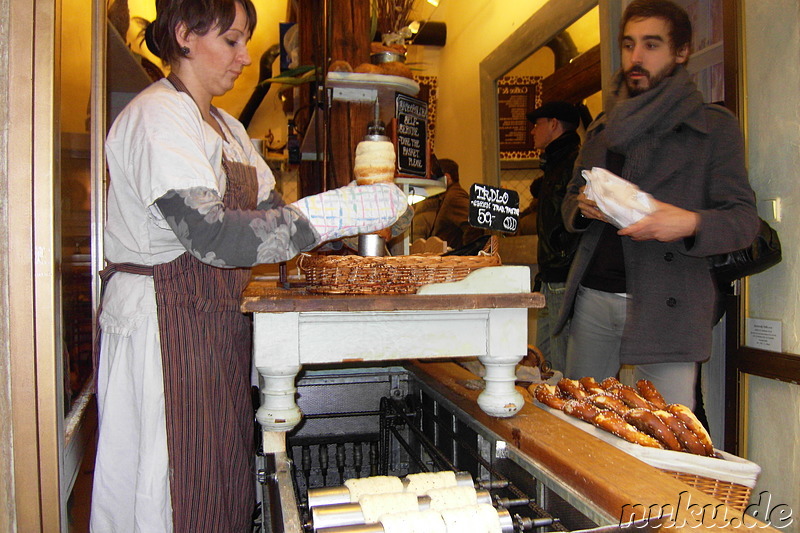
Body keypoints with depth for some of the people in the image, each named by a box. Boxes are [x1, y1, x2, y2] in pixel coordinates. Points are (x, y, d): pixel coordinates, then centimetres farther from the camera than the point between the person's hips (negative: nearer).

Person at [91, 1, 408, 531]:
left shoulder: (226, 127, 17)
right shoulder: (157, 116, -12)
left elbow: (272, 215, 10)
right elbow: (213, 236, -25)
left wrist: (365, 210, -4)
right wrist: (340, 211, -26)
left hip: (217, 326, 8)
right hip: (161, 324, -8)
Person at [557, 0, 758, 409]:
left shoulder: (714, 127, 4)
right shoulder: (601, 130, 18)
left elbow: (744, 218, 0)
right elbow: (569, 201, 22)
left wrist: (691, 223, -22)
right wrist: (583, 208, -2)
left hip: (666, 306, -4)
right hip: (593, 295, 4)